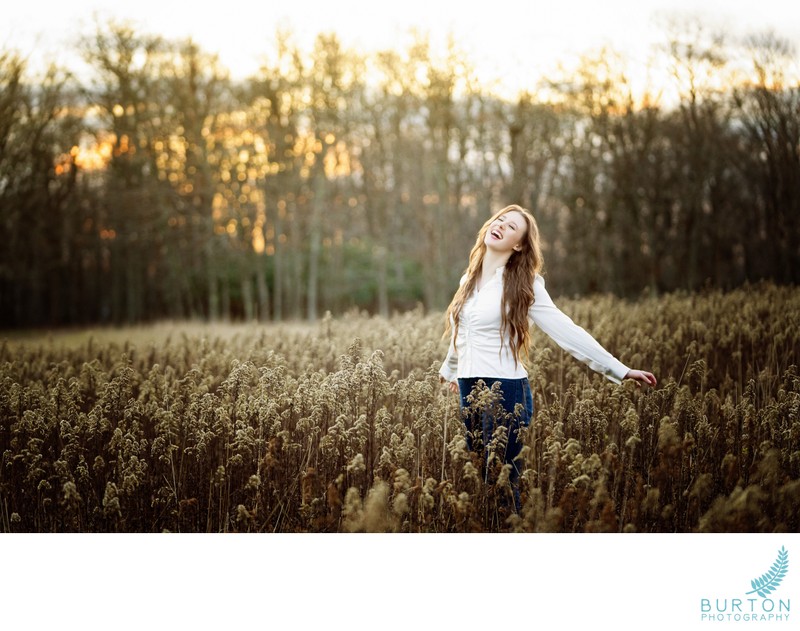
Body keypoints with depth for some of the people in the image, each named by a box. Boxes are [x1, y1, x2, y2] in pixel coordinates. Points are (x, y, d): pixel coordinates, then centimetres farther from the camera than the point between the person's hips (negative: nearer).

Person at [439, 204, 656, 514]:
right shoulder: (468, 280, 11)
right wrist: (449, 369, 42)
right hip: (468, 391, 6)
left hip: (505, 390, -6)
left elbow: (567, 331, -9)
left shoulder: (522, 286, -5)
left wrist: (620, 370, -14)